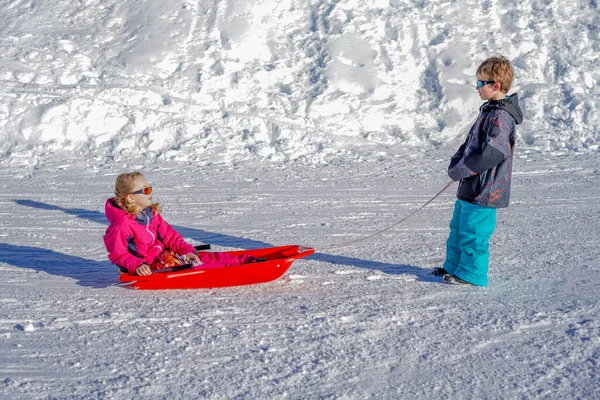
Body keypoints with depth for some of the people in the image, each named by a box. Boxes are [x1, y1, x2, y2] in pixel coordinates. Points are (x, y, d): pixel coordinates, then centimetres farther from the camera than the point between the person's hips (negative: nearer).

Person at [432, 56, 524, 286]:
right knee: (458, 228, 21)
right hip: (470, 186, 11)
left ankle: (471, 274, 12)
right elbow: (470, 142, 21)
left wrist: (459, 171, -19)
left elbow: (491, 153, -28)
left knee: (473, 232, -1)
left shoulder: (501, 116, -21)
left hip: (485, 190, -11)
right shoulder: (489, 110, 13)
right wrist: (455, 162, 4)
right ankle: (453, 266, 34)